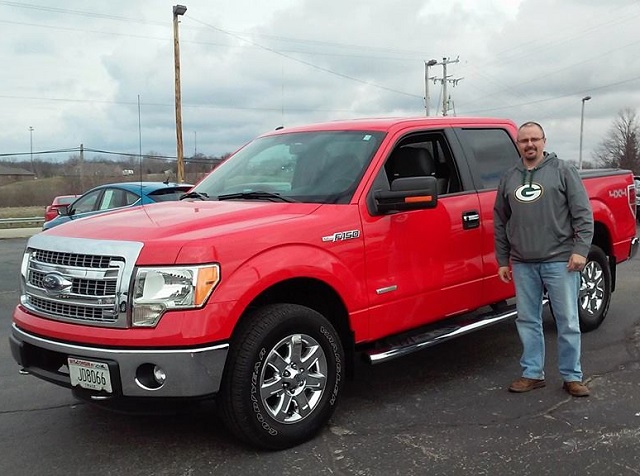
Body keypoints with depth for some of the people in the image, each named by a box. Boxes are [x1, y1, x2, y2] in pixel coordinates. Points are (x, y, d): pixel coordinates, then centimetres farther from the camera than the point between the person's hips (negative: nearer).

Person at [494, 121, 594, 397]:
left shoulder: (563, 171, 1)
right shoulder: (509, 178, 11)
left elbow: (583, 213, -3)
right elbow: (500, 222, 15)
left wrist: (580, 249, -12)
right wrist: (502, 260, 12)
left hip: (560, 261, -4)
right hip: (523, 264, 4)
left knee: (568, 322, 3)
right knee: (527, 321, 10)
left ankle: (572, 377, 15)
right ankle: (532, 374, 21)